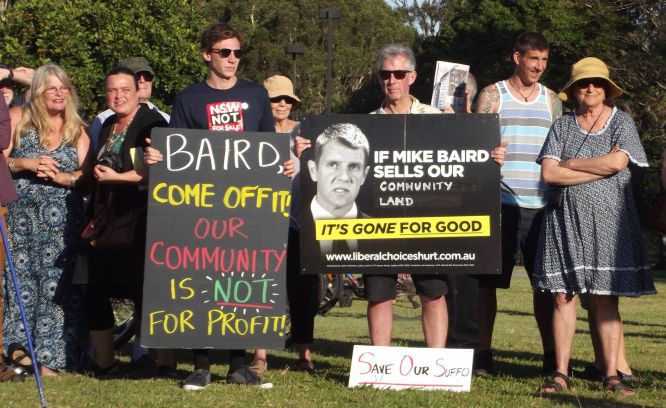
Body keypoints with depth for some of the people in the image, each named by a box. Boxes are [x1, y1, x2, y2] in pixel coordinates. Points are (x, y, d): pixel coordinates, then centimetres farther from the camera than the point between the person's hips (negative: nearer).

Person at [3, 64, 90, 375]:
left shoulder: (77, 131, 12)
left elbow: (86, 175, 4)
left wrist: (62, 176, -14)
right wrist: (26, 164, -12)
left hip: (61, 219, 1)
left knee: (56, 283, -6)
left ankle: (49, 356, -4)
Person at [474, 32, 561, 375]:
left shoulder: (551, 100, 15)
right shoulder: (492, 96, 5)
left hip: (540, 204, 3)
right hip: (501, 201, -3)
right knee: (488, 280, -1)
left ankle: (551, 354, 12)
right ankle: (484, 355, 6)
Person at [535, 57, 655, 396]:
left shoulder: (621, 122, 7)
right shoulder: (562, 125, 10)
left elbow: (617, 162, -11)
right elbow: (548, 173, -2)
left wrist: (569, 164, -3)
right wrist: (599, 170, -7)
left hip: (608, 219, -1)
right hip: (566, 219, 1)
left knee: (606, 300, -1)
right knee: (563, 297, -2)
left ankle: (612, 375, 1)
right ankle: (561, 374, 1)